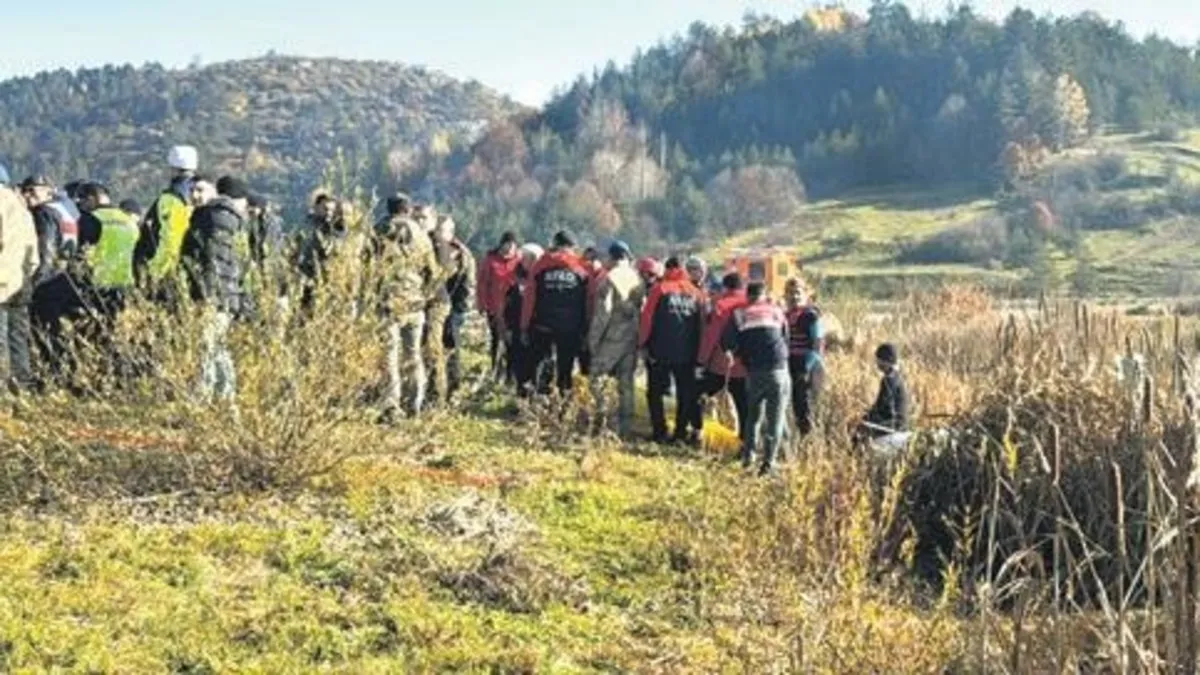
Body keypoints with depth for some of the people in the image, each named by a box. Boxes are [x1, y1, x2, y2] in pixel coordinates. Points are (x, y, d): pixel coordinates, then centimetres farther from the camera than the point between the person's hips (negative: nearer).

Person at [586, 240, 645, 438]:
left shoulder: (610, 278, -10)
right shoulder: (637, 279, 6)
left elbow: (603, 311, -13)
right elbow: (642, 308, 6)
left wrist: (593, 338, -7)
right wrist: (640, 336, 10)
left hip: (612, 336, -6)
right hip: (632, 338, 6)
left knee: (597, 378, 3)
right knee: (626, 383, 12)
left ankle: (603, 417, -9)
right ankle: (625, 427, 15)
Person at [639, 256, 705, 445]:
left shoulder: (660, 289, -3)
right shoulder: (696, 293, 6)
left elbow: (647, 318, -7)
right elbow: (701, 323, 8)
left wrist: (643, 343, 0)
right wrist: (698, 351, 14)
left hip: (661, 351, -3)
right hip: (688, 352, 3)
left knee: (655, 392, 7)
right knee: (685, 393, 12)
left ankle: (660, 432, 3)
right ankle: (681, 433, 11)